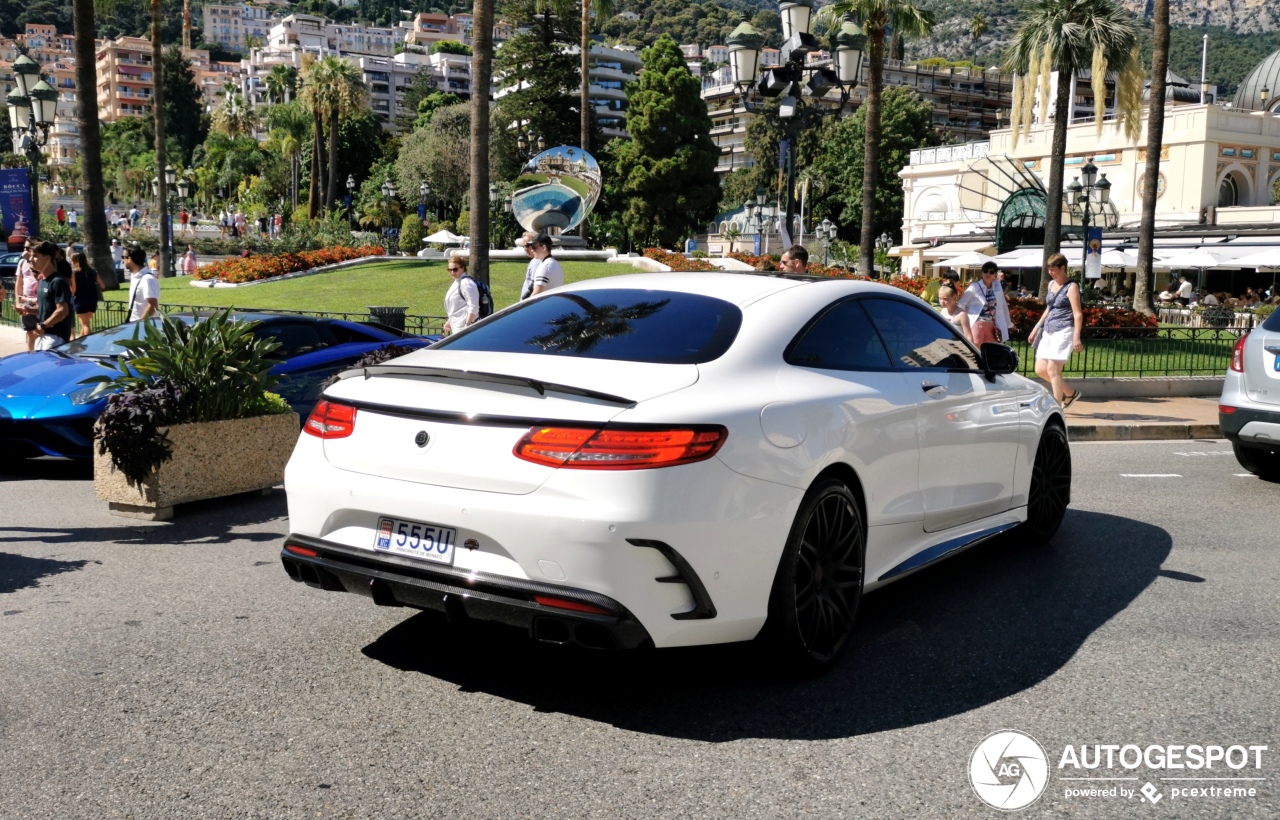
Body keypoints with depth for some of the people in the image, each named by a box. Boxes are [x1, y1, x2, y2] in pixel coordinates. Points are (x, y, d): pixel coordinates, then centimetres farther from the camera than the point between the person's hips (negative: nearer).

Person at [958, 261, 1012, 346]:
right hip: (977, 325, -5)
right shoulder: (974, 287, -7)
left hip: (992, 326, 5)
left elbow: (1003, 305, 15)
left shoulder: (997, 286, 8)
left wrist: (1008, 323, 18)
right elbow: (961, 305, -6)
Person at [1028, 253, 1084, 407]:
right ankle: (1071, 394, 24)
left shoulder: (1071, 287, -9)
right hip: (1048, 331, 8)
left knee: (1052, 369, -11)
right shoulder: (1051, 284, 13)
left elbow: (1078, 313, -14)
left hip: (1064, 331, -8)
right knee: (1040, 370, 7)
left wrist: (1076, 337, -22)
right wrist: (1036, 327, 24)